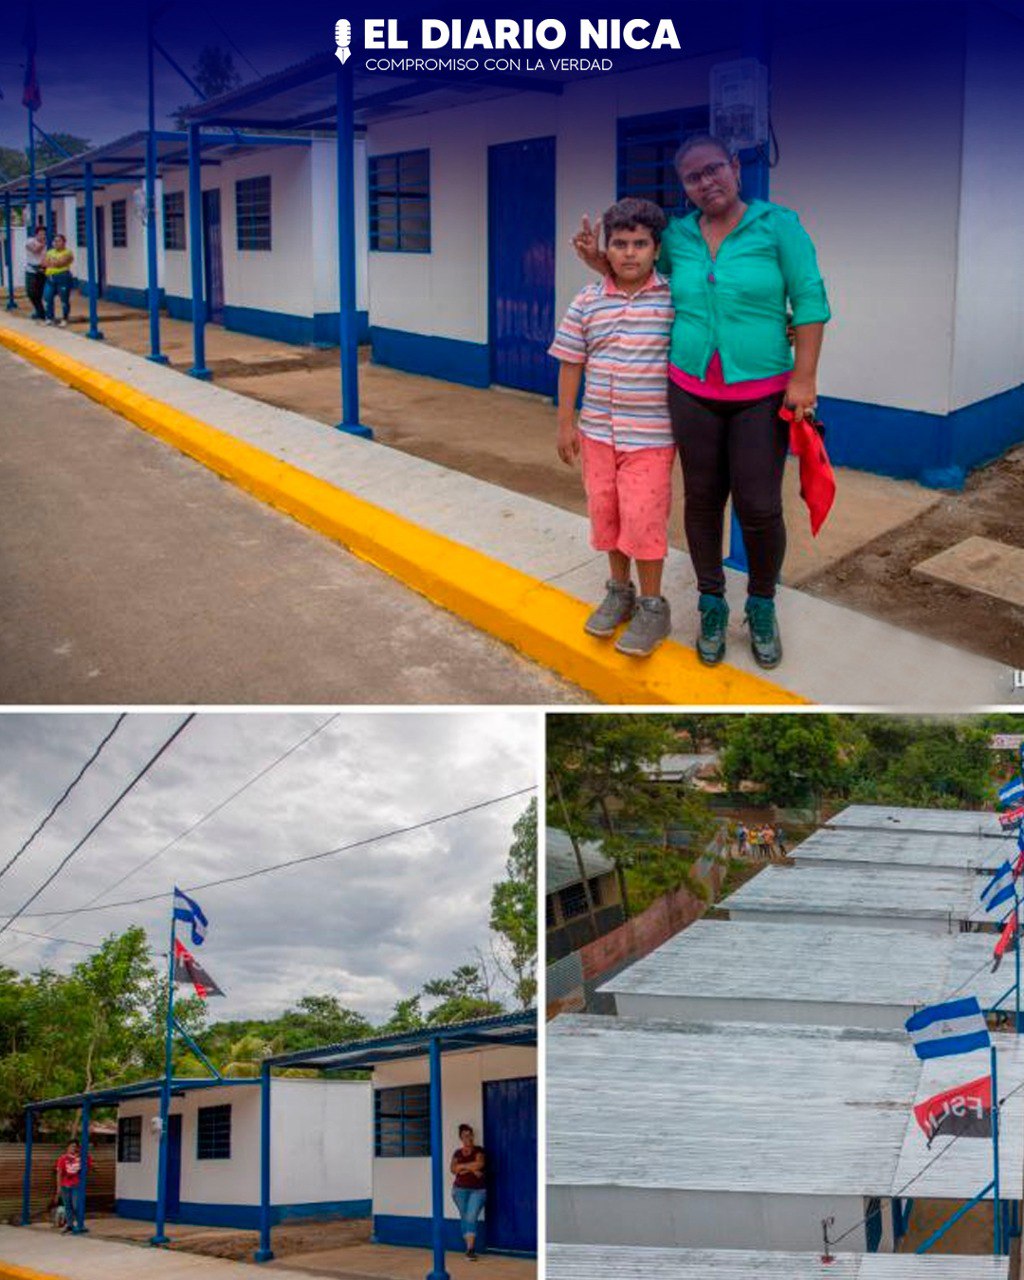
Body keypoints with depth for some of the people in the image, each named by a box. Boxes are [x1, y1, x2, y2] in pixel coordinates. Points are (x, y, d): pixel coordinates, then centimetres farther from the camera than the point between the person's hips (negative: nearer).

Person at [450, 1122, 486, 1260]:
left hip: (478, 1190, -3)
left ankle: (470, 1249, -20)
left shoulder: (478, 1151, 2)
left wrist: (463, 1166, -7)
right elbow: (453, 1169, -4)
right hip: (460, 1189, 3)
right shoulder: (457, 1153, 10)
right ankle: (470, 1247, 11)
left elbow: (479, 1164, -15)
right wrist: (471, 1169, -11)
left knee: (471, 1218, -15)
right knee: (464, 1218, 3)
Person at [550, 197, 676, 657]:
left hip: (651, 433, -4)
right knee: (605, 512, 12)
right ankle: (619, 590, 32)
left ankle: (652, 605, 11)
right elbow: (571, 362, 7)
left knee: (642, 518, -5)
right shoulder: (587, 302, 1)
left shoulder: (675, 299, -7)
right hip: (597, 429, 4)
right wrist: (566, 422, 6)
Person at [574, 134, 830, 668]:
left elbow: (810, 301, -6)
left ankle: (762, 607, 20)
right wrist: (599, 261, 6)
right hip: (692, 393, 3)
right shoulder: (676, 236, 5)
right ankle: (712, 605, 25)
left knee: (759, 508, -3)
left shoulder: (777, 224, -4)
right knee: (702, 501, 8)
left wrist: (804, 377, -12)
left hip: (762, 394, -3)